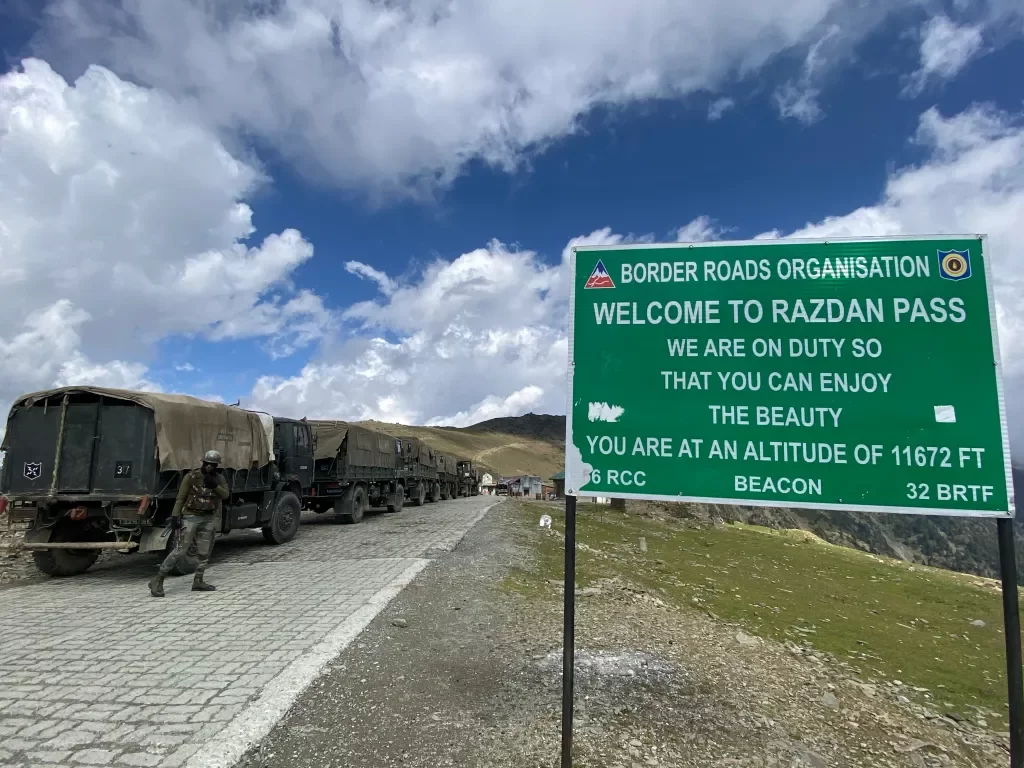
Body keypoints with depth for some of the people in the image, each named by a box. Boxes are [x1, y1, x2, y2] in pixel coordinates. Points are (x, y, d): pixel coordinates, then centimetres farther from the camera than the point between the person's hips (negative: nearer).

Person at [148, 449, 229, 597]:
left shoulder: (219, 478, 5)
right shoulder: (191, 476, -8)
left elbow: (226, 494, -8)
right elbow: (180, 498, -6)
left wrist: (215, 485, -24)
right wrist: (175, 516, -14)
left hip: (209, 519, 5)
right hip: (191, 517, -5)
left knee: (205, 552, 7)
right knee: (180, 550, -9)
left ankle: (198, 581, 19)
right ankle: (158, 580, 1)